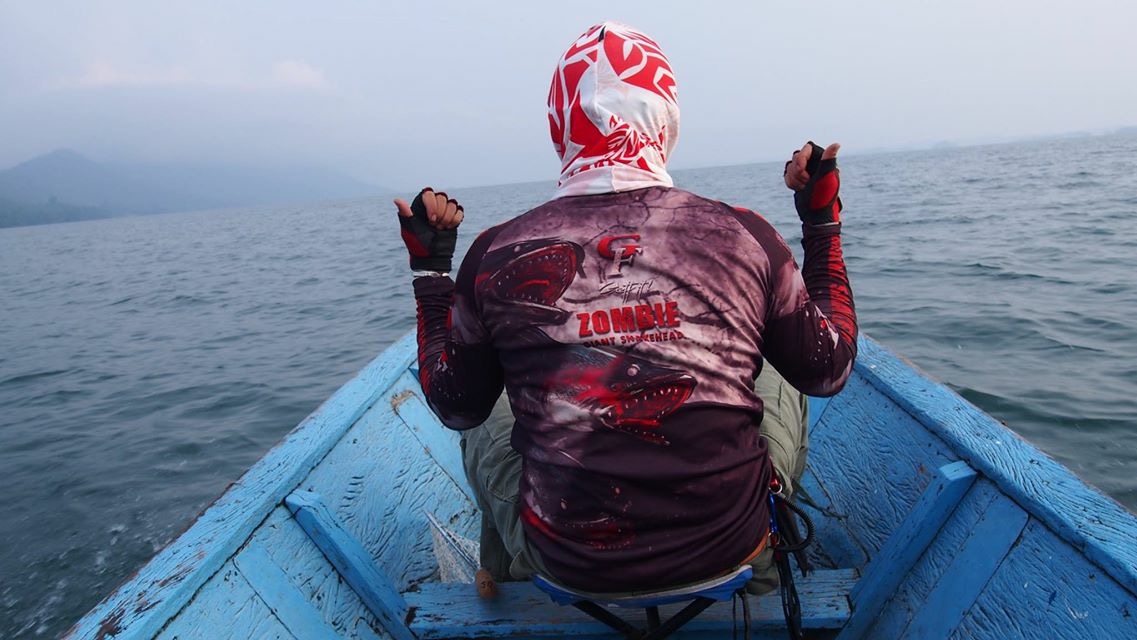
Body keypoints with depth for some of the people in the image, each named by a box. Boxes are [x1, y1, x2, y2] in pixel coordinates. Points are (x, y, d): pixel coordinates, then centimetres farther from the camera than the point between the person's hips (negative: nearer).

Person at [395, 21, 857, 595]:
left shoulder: (496, 256, -13)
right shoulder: (745, 237, -12)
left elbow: (454, 406, 3)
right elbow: (828, 370, 4)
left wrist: (430, 270, 13)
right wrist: (823, 224, 12)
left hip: (564, 562, 0)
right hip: (730, 548, 1)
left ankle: (504, 578, 52)